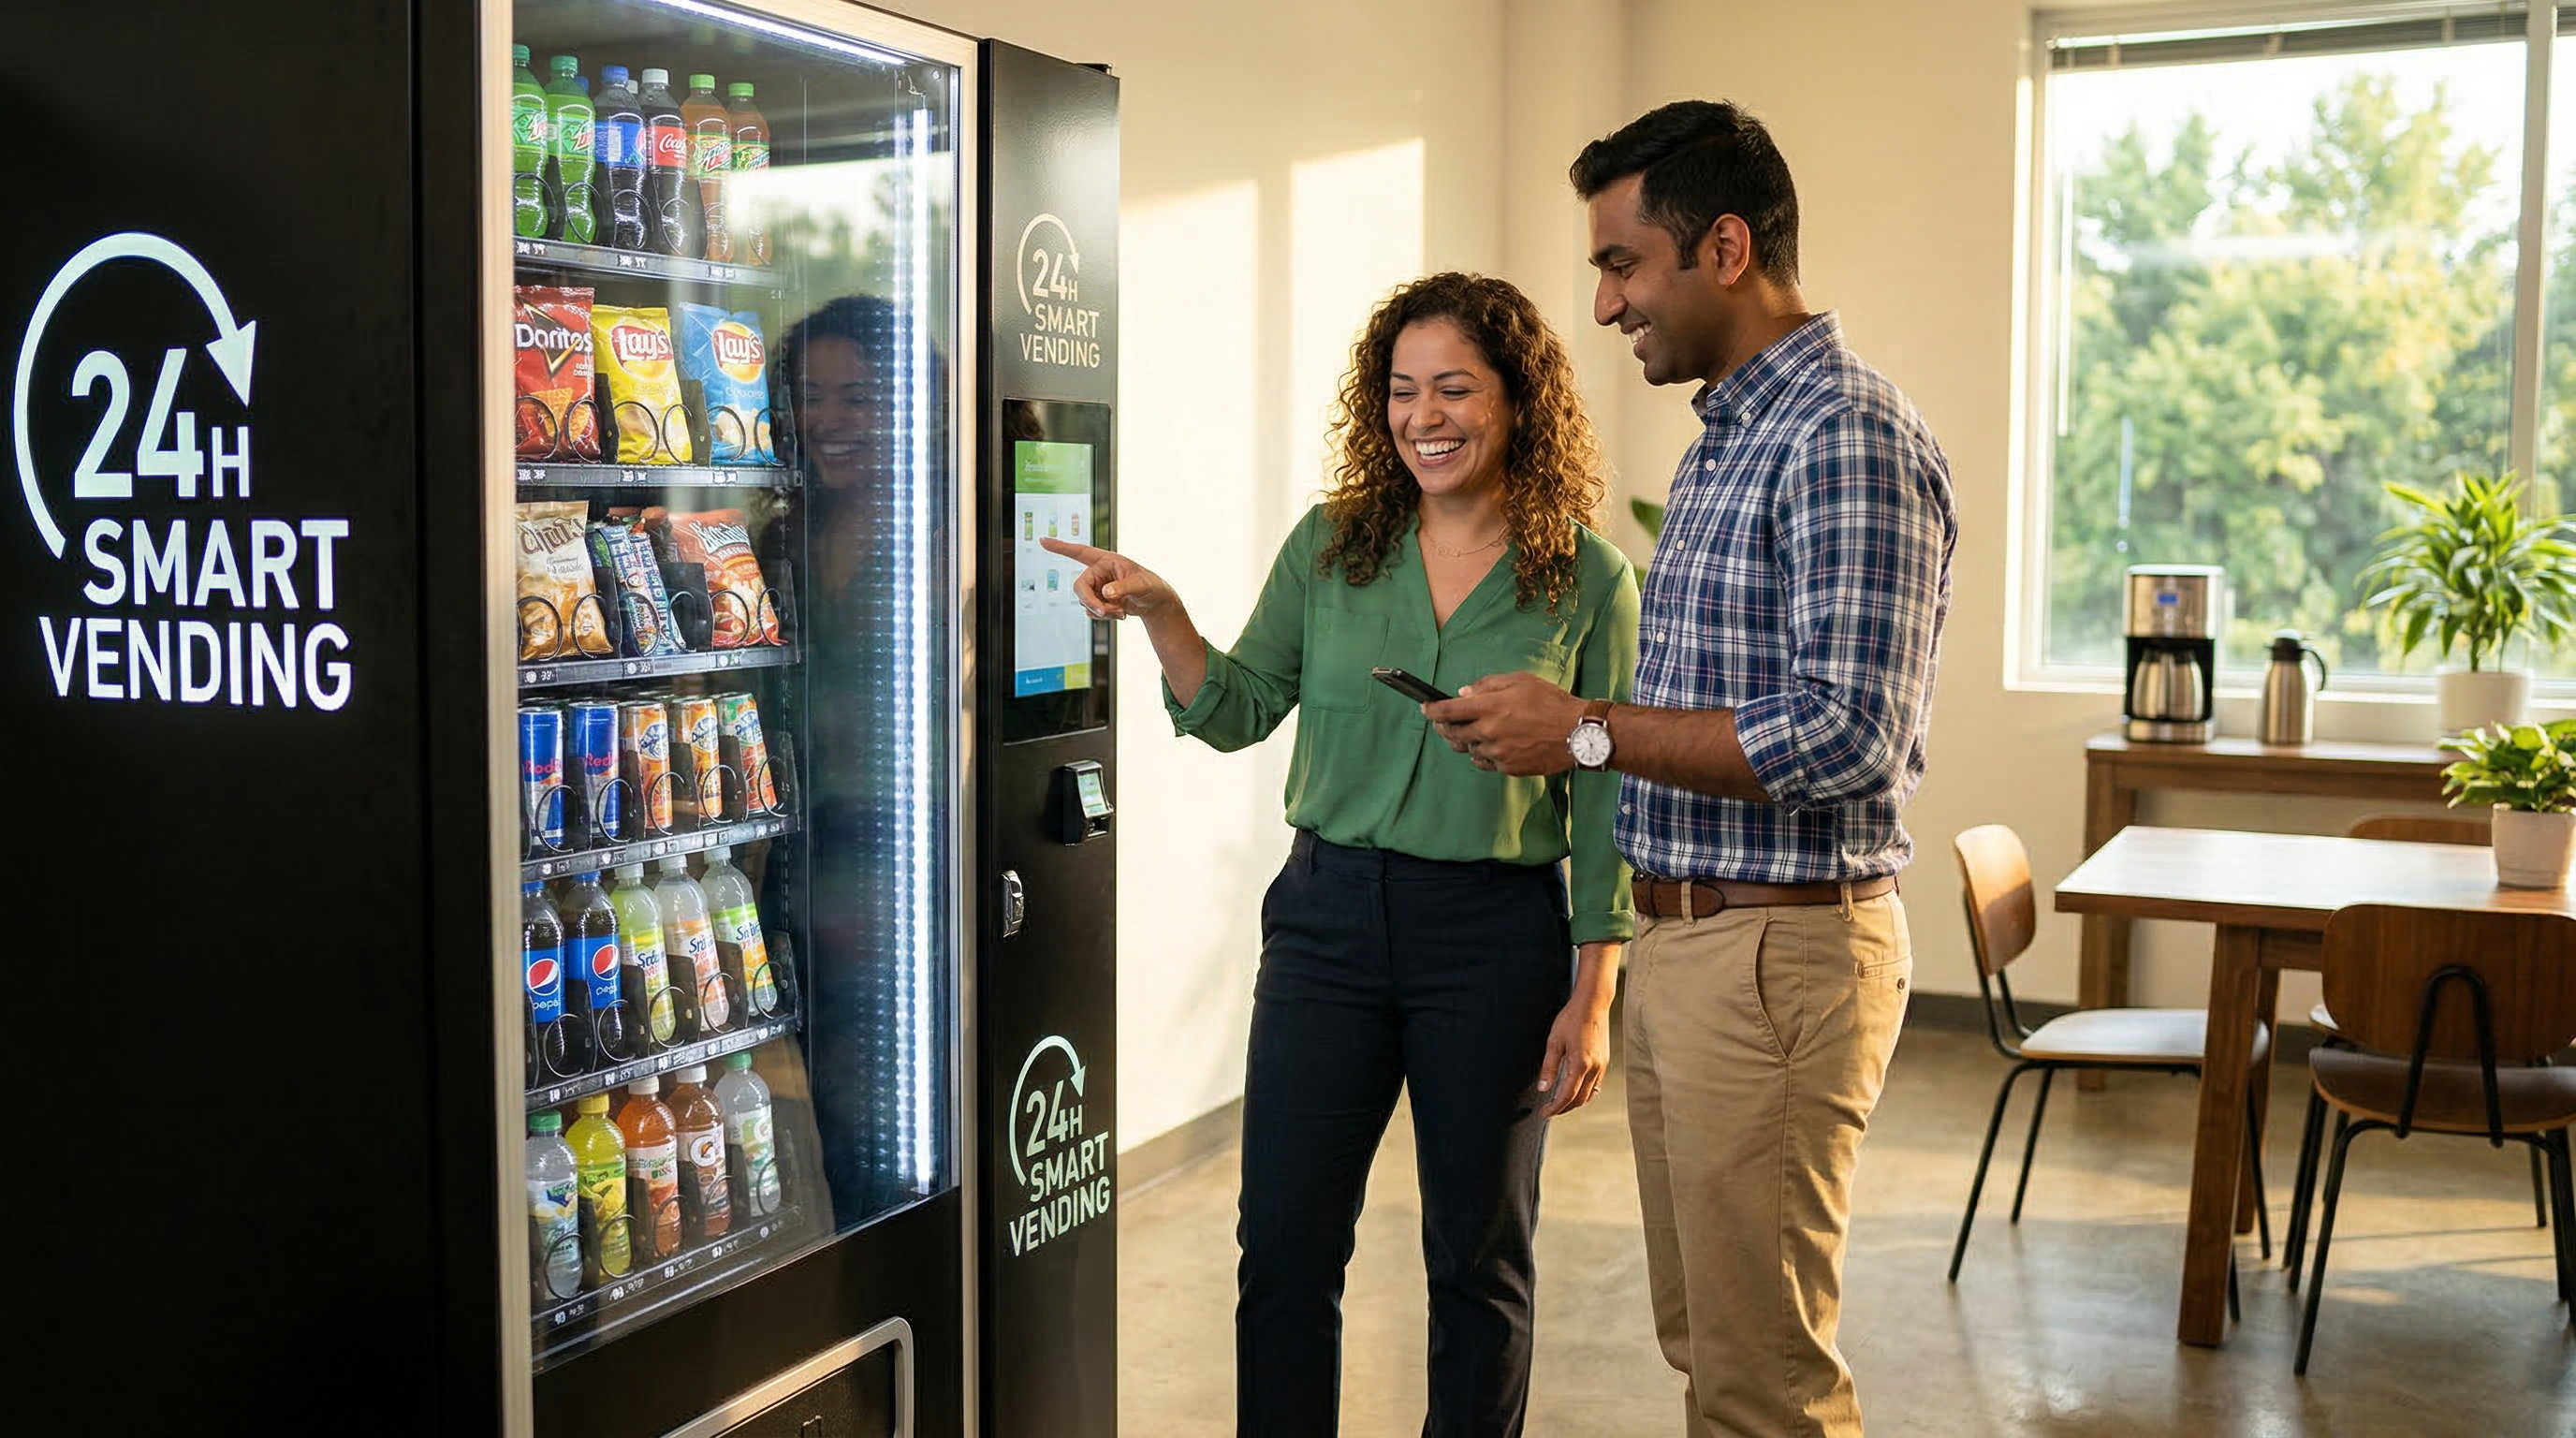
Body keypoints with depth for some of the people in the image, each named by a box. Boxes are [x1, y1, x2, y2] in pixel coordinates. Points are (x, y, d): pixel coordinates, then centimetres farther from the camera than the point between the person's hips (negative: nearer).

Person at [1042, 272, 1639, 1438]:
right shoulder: (1332, 545, 4)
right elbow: (1238, 711, 6)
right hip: (1326, 916, 2)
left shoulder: (1590, 580, -3)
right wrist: (1159, 612, -11)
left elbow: (1601, 804, -3)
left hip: (1497, 933, -2)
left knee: (1478, 1254, 12)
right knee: (1283, 1243, 6)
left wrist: (1591, 999, -5)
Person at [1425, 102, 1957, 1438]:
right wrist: (1559, 724, 10)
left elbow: (1849, 735, -24)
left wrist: (1588, 729, -19)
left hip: (1777, 953, -10)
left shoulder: (1846, 437, -16)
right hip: (1679, 939, 10)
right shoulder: (1724, 437, 17)